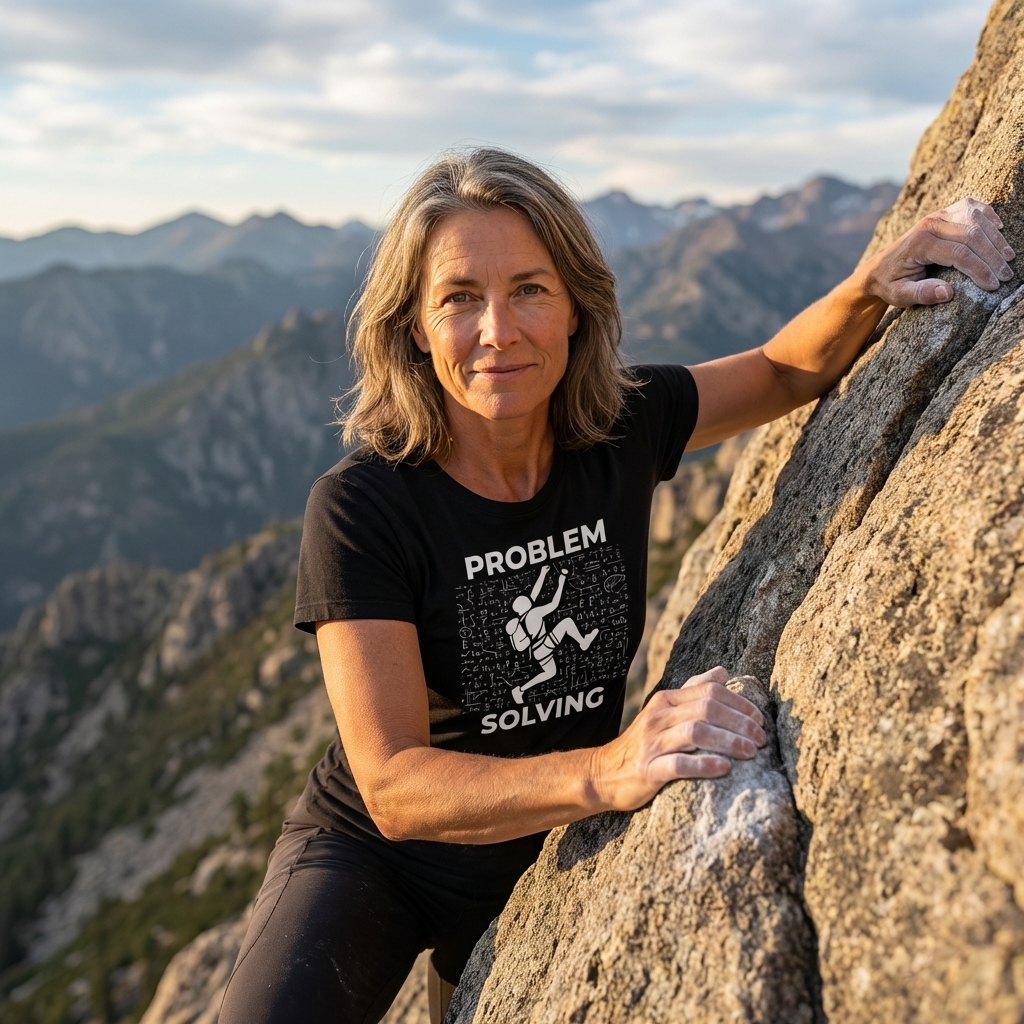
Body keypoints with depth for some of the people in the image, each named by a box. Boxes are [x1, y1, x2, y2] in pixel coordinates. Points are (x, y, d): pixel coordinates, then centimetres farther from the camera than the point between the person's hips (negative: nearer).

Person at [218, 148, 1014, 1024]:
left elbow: (786, 371, 3)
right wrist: (604, 772, -46)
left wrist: (874, 283, -17)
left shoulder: (619, 429, -14)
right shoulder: (361, 507, -26)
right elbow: (391, 786, -31)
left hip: (542, 864, 4)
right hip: (371, 854, -3)